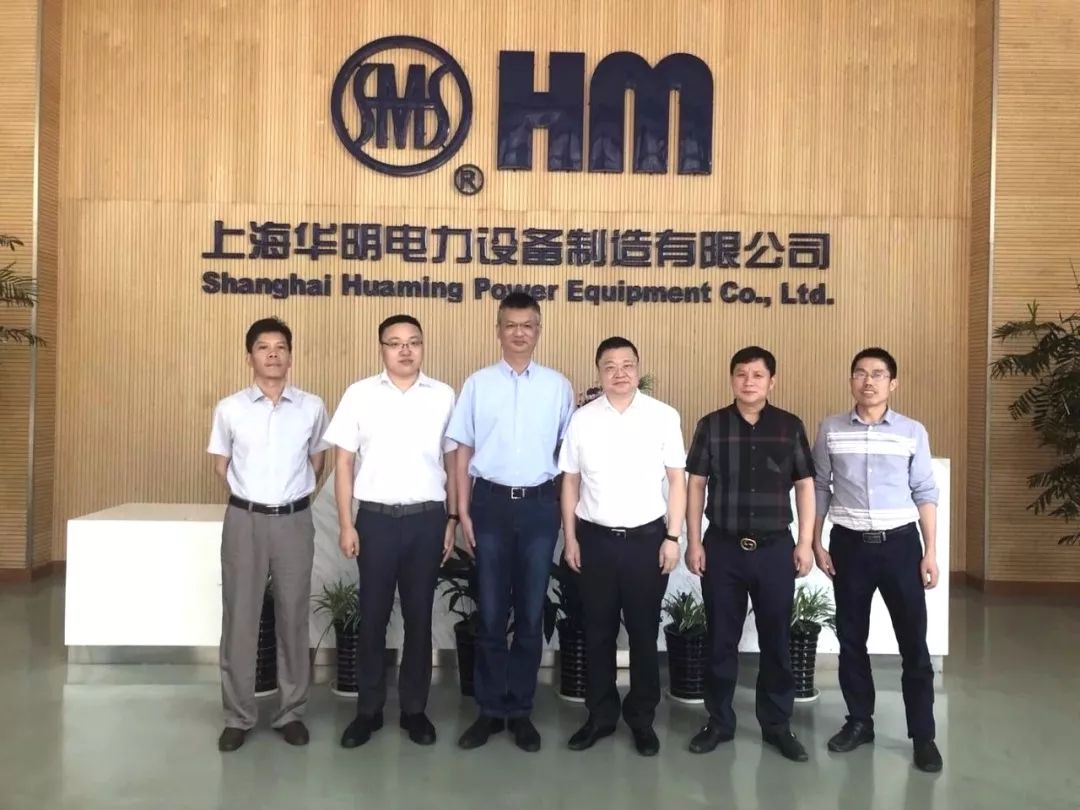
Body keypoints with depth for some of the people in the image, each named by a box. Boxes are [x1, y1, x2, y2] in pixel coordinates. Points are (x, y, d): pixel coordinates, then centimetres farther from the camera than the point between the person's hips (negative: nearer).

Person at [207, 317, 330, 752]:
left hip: (294, 521, 0)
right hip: (245, 520, 0)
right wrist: (253, 495, 11)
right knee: (239, 618, 5)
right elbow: (221, 466, 11)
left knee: (293, 617, 8)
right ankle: (238, 715, 18)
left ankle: (291, 712, 20)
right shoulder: (229, 408, -1)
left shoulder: (312, 407, 0)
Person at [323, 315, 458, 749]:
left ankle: (414, 708, 23)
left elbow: (452, 461, 7)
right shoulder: (359, 394, 0)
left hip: (427, 517, 1)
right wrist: (346, 524, -3)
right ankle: (368, 709, 23)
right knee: (373, 615, 8)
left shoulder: (443, 396, 2)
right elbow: (344, 461, 1)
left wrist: (452, 520, 4)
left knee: (419, 616, 9)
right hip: (376, 517, 0)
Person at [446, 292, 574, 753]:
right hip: (491, 502, 0)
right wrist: (463, 512, -1)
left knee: (531, 613, 9)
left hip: (540, 505, 1)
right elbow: (464, 452, 4)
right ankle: (490, 709, 21)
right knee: (491, 612, 7)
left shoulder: (558, 386, 3)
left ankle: (520, 710, 23)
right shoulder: (478, 384, 2)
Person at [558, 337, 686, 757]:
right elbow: (570, 482, 5)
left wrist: (672, 537, -5)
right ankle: (600, 714, 27)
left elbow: (676, 479, -1)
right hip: (596, 538, 2)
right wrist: (570, 538, 3)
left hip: (647, 537, -1)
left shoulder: (664, 416, -4)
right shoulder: (582, 419, 1)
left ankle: (642, 718, 26)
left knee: (643, 632, 10)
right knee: (598, 631, 11)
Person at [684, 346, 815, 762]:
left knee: (776, 639, 9)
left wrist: (805, 543, -1)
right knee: (721, 639, 8)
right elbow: (696, 485, 2)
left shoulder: (790, 427, 2)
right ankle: (719, 721, 23)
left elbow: (805, 486, 4)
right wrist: (694, 542, -2)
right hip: (722, 546, 0)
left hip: (775, 547, 0)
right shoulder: (711, 426, 1)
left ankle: (777, 724, 23)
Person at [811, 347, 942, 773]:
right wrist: (816, 543, 2)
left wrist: (931, 551, -2)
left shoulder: (913, 432, 0)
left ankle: (923, 735, 16)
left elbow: (925, 494, 2)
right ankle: (859, 721, 26)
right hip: (849, 544, 1)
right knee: (851, 638, 10)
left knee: (913, 641, 3)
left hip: (900, 543, -1)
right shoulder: (830, 430, 1)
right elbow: (819, 488, 6)